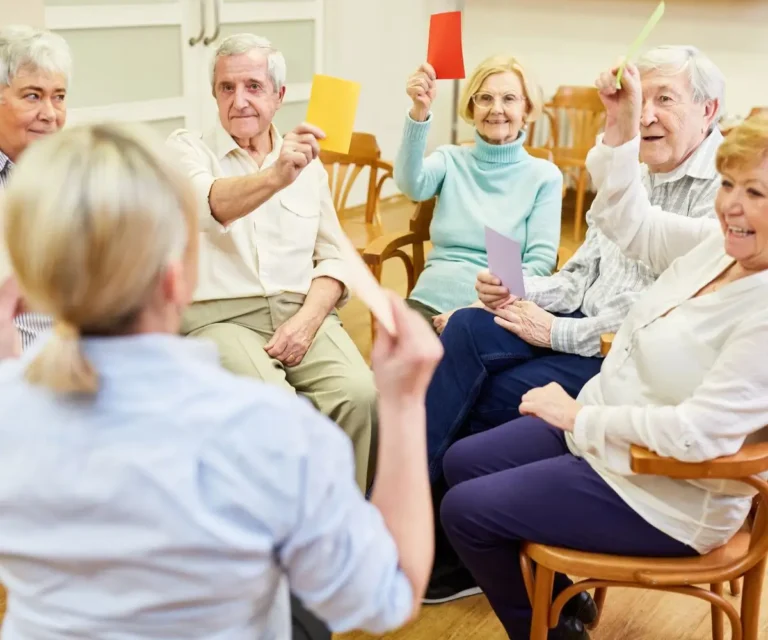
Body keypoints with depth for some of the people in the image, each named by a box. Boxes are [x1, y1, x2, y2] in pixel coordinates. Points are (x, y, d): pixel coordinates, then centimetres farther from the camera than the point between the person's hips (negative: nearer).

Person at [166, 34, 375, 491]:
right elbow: (211, 204, -21)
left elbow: (332, 257, 13)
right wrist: (275, 176, -42)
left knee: (359, 394, -25)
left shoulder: (307, 162, 17)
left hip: (301, 313, 4)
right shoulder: (187, 150, 3)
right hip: (220, 315, -3)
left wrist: (308, 319, -7)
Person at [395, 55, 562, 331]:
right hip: (430, 302, 2)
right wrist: (419, 111, -28)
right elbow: (410, 184, -12)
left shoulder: (545, 175, 6)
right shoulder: (451, 160, 10)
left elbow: (540, 261, -2)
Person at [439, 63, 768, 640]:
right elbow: (632, 225, 9)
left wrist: (580, 417, -21)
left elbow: (697, 432, -32)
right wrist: (623, 123, -4)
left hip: (663, 493, -9)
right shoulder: (720, 241, -2)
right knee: (462, 462, 16)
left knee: (464, 509, -5)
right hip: (600, 430, 9)